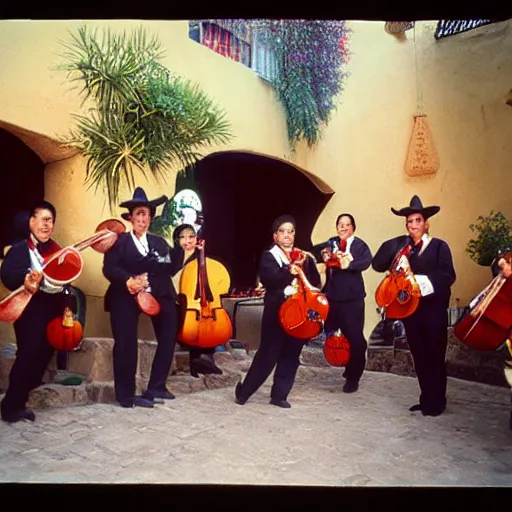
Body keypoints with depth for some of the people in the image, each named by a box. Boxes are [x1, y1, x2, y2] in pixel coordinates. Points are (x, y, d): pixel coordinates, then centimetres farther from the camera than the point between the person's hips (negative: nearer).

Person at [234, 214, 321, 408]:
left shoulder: (303, 256, 14)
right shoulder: (269, 256, 1)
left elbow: (315, 283, 5)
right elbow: (268, 280, -19)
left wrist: (310, 262, -10)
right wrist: (289, 273, -36)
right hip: (277, 310, -4)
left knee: (291, 355, 7)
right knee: (268, 354, -2)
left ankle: (279, 395, 20)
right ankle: (244, 391, 13)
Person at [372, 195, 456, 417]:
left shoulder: (439, 246, -2)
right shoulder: (401, 246, 10)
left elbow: (448, 276, -14)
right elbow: (378, 264, -2)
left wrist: (422, 280, -24)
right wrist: (397, 247, -12)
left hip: (433, 309, -4)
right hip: (410, 308, 4)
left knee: (435, 356, 2)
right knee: (419, 356, 12)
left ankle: (436, 402, 14)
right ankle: (426, 399, 25)